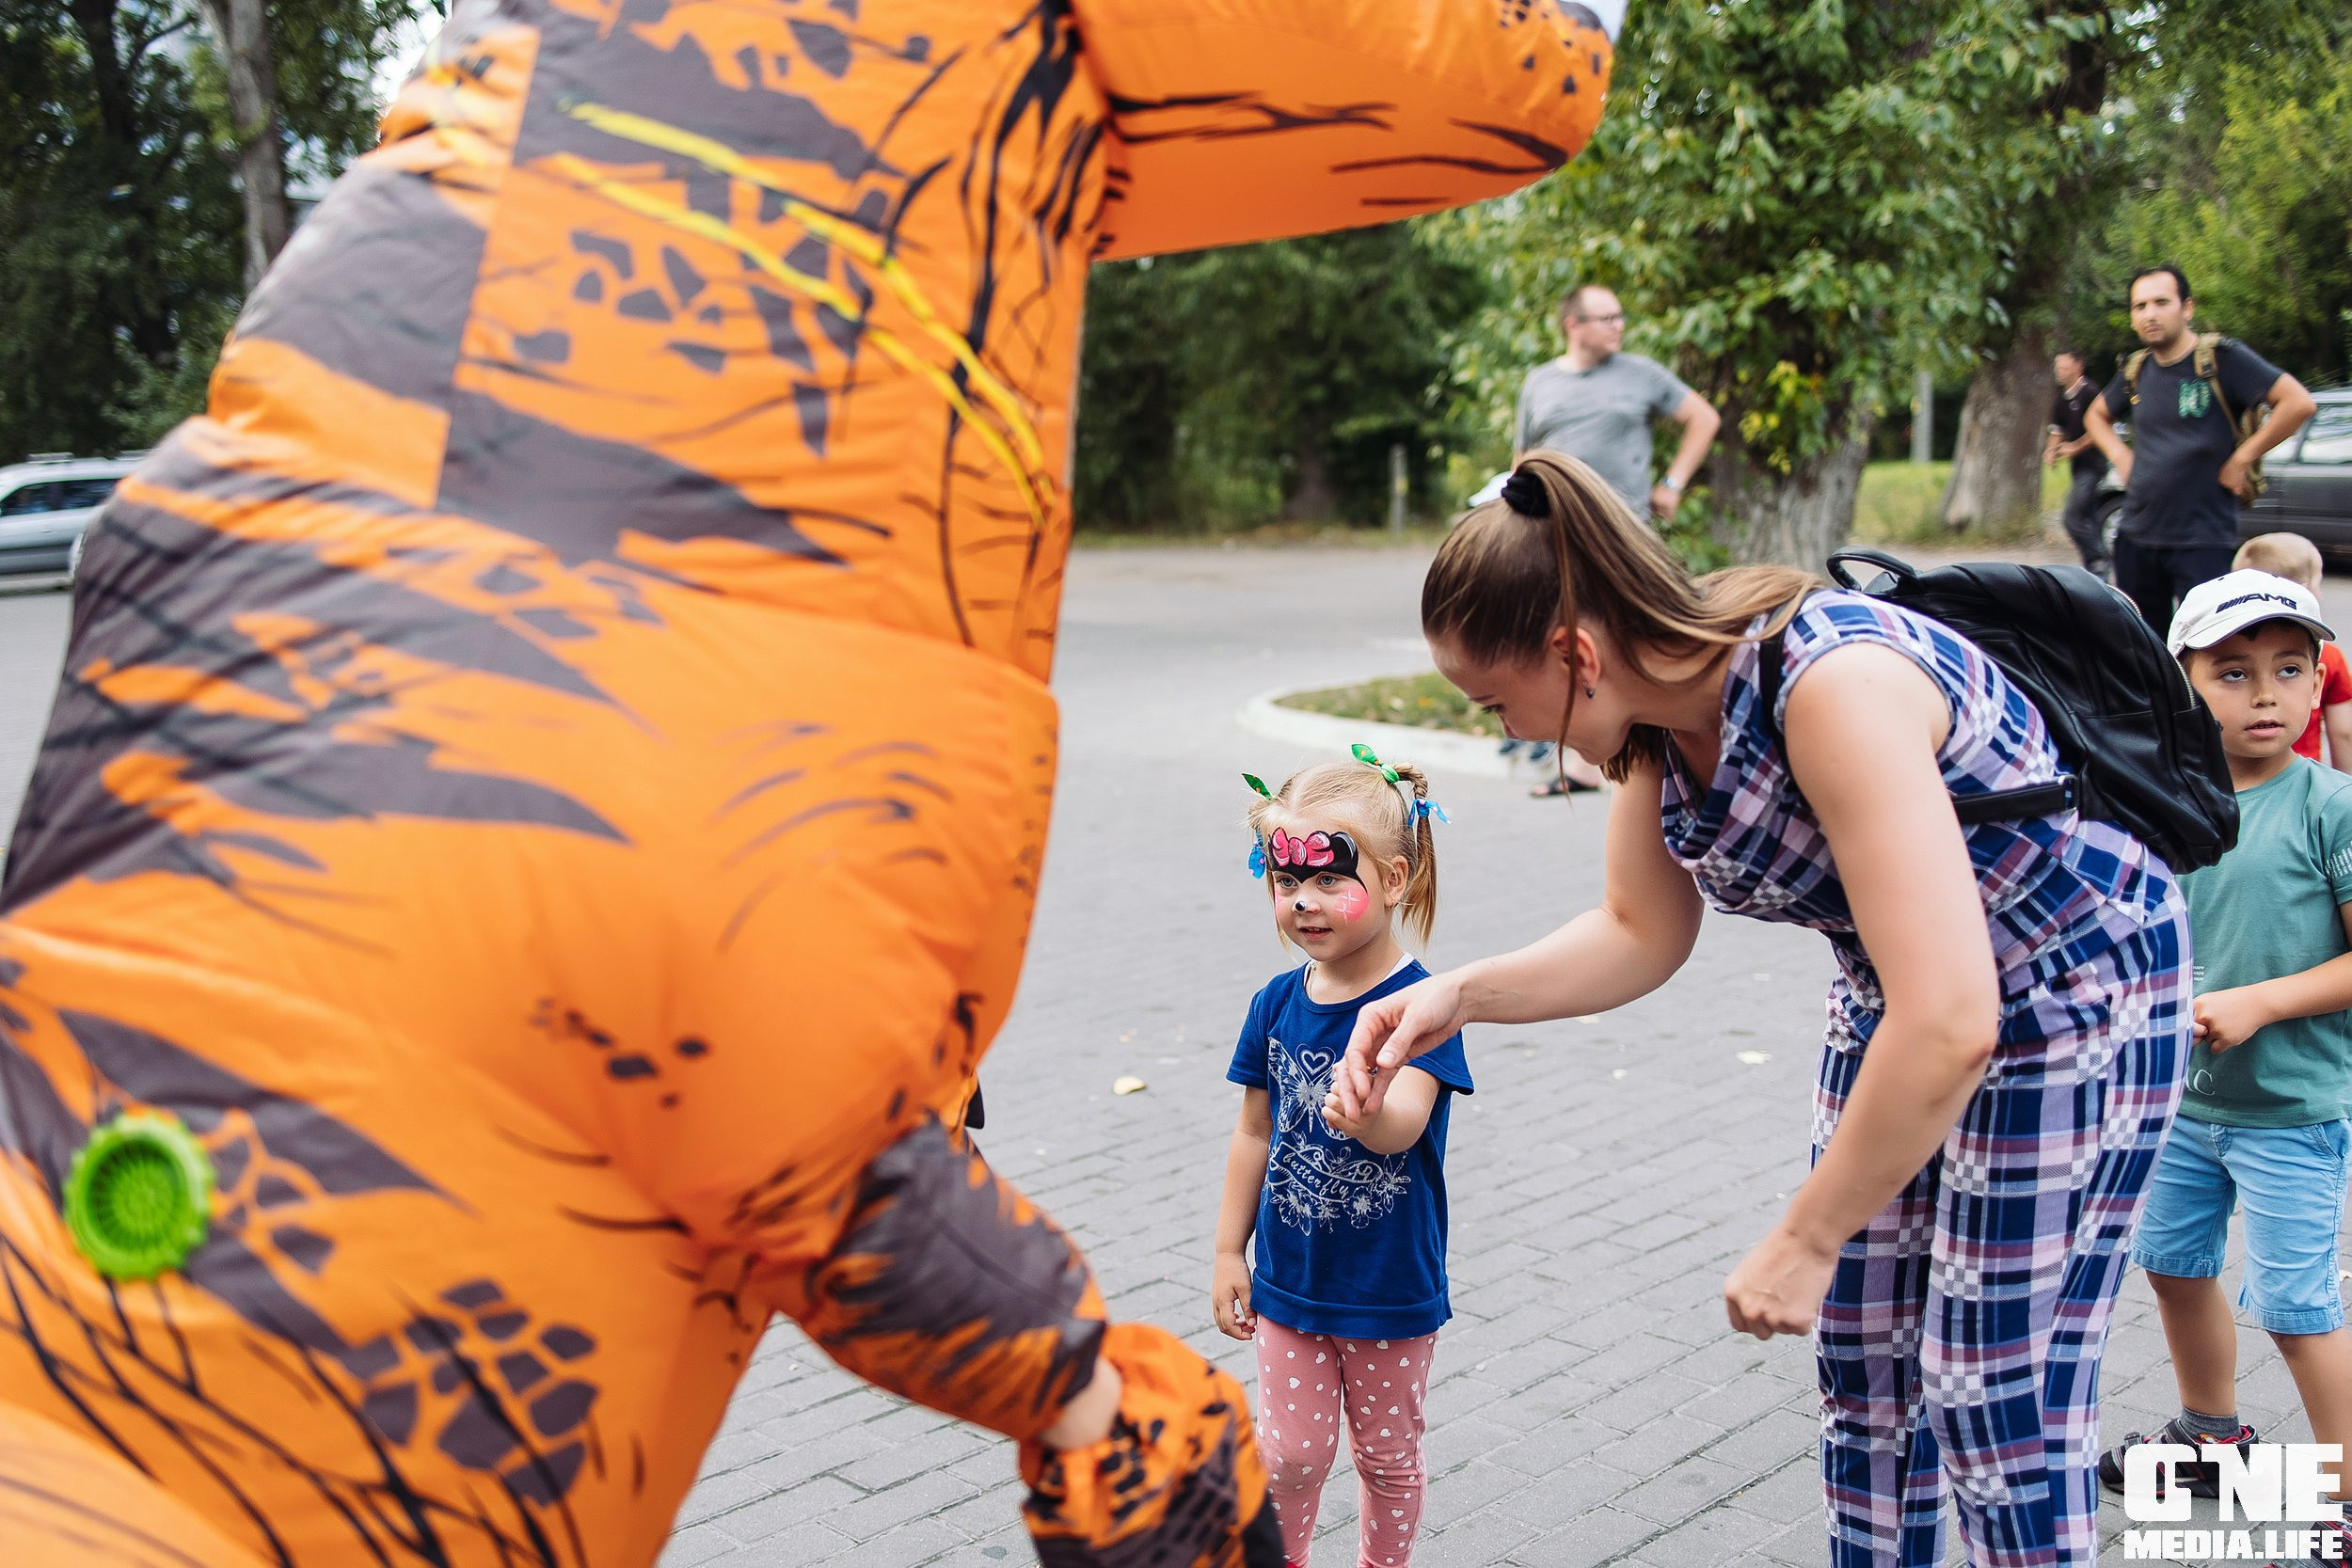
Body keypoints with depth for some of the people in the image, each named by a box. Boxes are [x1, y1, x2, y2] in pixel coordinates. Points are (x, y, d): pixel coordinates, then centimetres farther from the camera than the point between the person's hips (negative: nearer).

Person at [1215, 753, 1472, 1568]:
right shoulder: (1276, 1004, -4)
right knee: (1289, 1451, 9)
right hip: (1289, 1280, 3)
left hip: (1391, 1287, -3)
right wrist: (1228, 1251, 8)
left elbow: (1403, 1127, -31)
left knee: (1387, 1454, 15)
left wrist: (1369, 1112, -55)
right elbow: (1256, 1133, 6)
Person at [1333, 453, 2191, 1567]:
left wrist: (1805, 1242, -27)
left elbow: (1946, 1024, -38)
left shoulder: (1833, 682, -36)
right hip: (1898, 1002, 8)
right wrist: (1460, 996, -13)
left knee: (1997, 1402, 1)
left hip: (2071, 1000, -7)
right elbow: (1641, 935, 2)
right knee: (1862, 1368, 14)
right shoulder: (1661, 705, -11)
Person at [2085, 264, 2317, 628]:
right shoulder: (2135, 370, 9)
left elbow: (2299, 403, -17)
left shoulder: (2221, 359, -9)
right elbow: (2096, 415, 28)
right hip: (2136, 535, 6)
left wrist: (2242, 458, -13)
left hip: (2202, 540, -6)